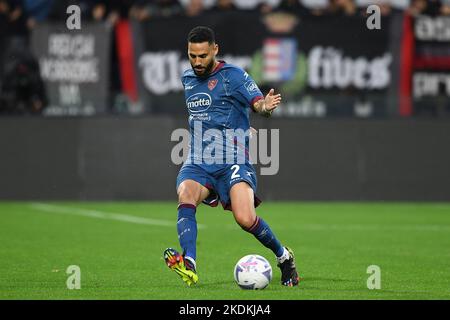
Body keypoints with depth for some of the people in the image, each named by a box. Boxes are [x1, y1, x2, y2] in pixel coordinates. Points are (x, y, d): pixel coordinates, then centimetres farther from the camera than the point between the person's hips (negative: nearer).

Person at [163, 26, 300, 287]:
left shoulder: (233, 76, -4)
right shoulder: (187, 79, 16)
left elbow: (258, 103, -19)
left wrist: (265, 106, -42)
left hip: (233, 162, -5)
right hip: (198, 164, 5)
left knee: (245, 219, -22)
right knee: (185, 199, -28)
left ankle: (284, 256, 6)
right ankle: (188, 265, -43)